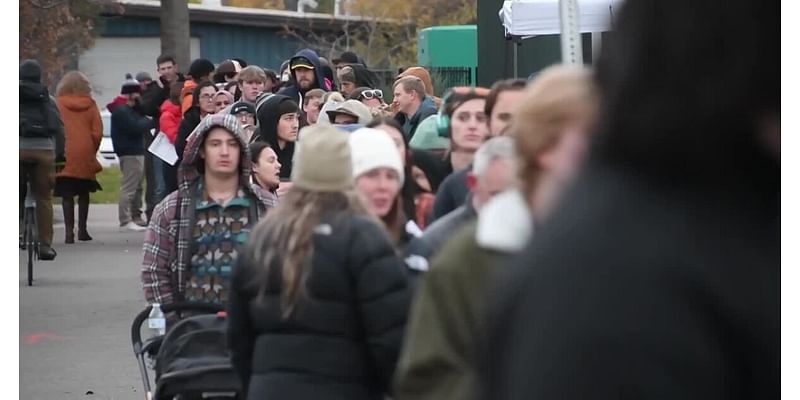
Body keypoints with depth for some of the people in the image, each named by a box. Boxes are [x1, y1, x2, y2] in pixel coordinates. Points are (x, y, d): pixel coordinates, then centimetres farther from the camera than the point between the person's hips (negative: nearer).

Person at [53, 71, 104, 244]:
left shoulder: (59, 103, -4)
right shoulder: (90, 104, 1)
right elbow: (97, 132, -1)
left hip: (66, 155, -2)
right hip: (85, 156, 2)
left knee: (67, 195, 0)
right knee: (84, 193, 16)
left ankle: (69, 231, -10)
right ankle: (82, 230, 18)